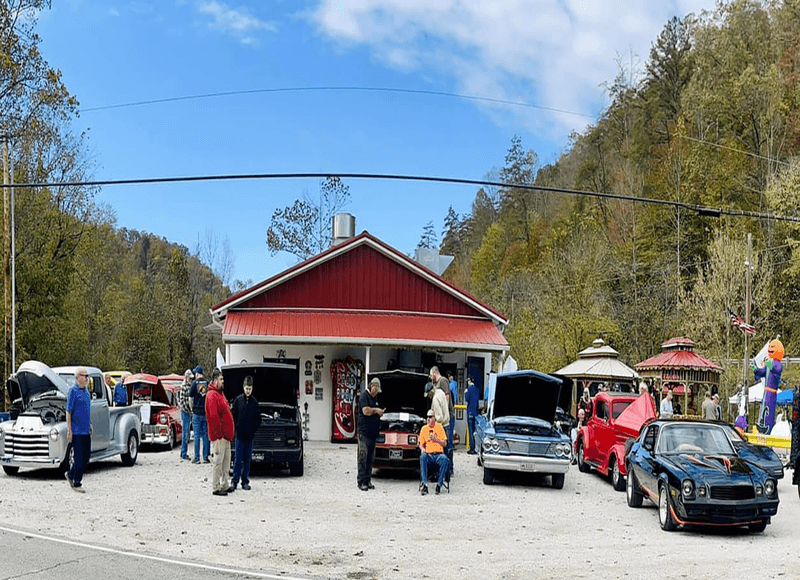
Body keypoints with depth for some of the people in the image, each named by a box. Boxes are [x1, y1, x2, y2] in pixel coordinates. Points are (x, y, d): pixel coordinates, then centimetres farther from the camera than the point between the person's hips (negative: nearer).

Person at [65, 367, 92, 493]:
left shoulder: (86, 390, 13)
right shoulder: (73, 390, -11)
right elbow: (68, 411, -13)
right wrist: (69, 430, -16)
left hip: (86, 431, 8)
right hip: (77, 431, -8)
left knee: (86, 458, 11)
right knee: (78, 458, -2)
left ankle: (70, 474, 28)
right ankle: (76, 483, 8)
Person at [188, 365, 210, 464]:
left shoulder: (195, 383, -6)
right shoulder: (208, 382, 1)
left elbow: (190, 397, -2)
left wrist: (192, 409, 12)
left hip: (197, 412, -2)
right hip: (206, 413, 2)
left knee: (197, 435, 2)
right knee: (205, 435, 7)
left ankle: (196, 458, 3)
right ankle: (205, 458, 8)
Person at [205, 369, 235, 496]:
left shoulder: (220, 393, 18)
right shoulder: (212, 395, -14)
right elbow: (213, 416, -21)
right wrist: (219, 433, -19)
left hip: (225, 435, 10)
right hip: (218, 435, -10)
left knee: (226, 462, 15)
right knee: (218, 462, -4)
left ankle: (225, 485, 23)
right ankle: (216, 488, 1)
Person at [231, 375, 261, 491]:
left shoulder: (255, 402, 4)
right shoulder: (238, 400, 0)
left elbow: (258, 418, 9)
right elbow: (233, 415, 4)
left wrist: (254, 429, -1)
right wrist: (236, 427, -4)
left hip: (250, 435, 2)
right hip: (240, 435, -2)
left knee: (247, 459, 7)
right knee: (238, 459, -1)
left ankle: (245, 481, 13)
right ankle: (235, 480, 6)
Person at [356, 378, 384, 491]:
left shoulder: (375, 398, 20)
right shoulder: (364, 396, -7)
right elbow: (366, 411, -21)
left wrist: (380, 413, 5)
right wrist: (376, 410, -6)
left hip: (373, 433, 8)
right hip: (364, 432, -8)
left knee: (370, 458, 8)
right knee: (363, 457, -7)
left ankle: (368, 480, 12)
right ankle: (361, 482, -5)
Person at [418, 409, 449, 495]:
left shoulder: (439, 427, 9)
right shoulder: (424, 428, 14)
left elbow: (445, 444, 7)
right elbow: (421, 444, 17)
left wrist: (436, 439, -11)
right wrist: (422, 449, -6)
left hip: (439, 454, -1)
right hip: (428, 454, 1)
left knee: (445, 459, -34)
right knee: (422, 457, -33)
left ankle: (439, 484, -27)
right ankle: (424, 483, -37)